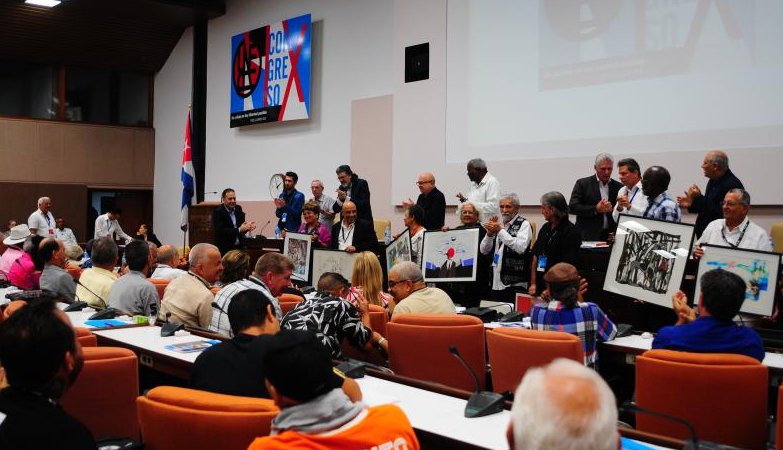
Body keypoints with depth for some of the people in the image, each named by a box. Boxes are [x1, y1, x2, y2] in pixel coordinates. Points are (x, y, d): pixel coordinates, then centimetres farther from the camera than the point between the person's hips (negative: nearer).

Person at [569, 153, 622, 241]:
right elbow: (572, 207, -5)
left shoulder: (618, 187, 10)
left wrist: (612, 210, -12)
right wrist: (595, 209, -14)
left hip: (611, 236, 2)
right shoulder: (582, 183, 3)